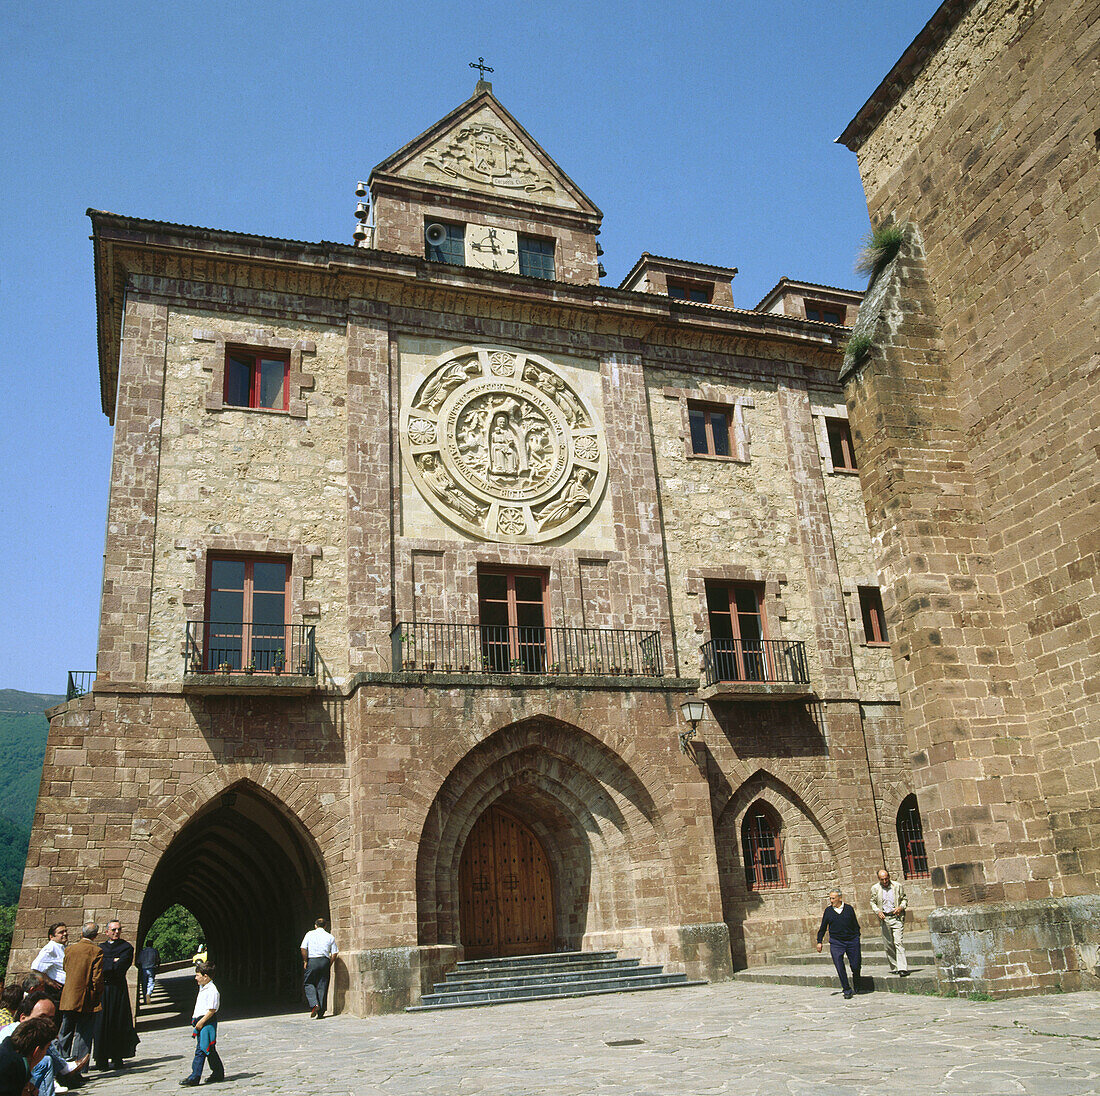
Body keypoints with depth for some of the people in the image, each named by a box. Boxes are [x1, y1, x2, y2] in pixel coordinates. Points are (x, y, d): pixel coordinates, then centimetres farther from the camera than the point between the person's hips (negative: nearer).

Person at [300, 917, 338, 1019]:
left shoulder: (310, 934, 4)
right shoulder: (330, 937, 8)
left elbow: (303, 948, -6)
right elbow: (334, 953, 3)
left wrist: (305, 961, 2)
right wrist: (329, 964, 11)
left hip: (312, 961, -2)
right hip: (325, 961, 2)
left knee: (308, 984, 11)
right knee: (322, 987, 7)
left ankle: (314, 1004, -11)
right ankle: (320, 1013, 7)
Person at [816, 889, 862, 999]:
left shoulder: (849, 908, 3)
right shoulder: (828, 911, 4)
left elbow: (855, 925, 12)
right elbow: (823, 928, 11)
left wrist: (857, 938, 7)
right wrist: (819, 941, 8)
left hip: (852, 941, 0)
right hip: (836, 942, 0)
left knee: (856, 966, 2)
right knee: (839, 967, -10)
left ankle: (857, 988, 29)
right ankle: (847, 990, 3)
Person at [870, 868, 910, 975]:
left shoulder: (898, 886, 1)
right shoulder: (875, 888, 4)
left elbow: (904, 899, 11)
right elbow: (873, 902, 12)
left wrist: (901, 907, -9)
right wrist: (878, 911, -6)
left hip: (897, 918, -2)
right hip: (884, 919, 2)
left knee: (898, 942, -13)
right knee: (888, 944, 5)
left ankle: (903, 968, -15)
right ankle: (894, 967, 17)